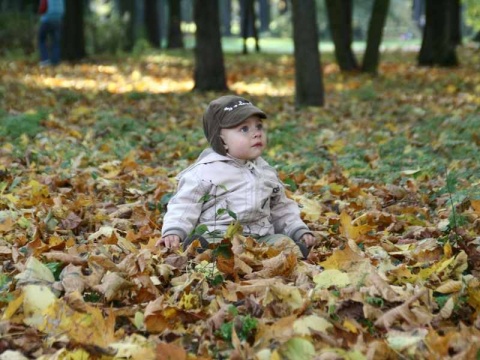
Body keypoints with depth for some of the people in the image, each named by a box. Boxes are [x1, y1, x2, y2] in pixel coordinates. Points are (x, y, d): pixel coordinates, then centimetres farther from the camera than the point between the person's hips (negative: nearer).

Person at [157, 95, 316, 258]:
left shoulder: (266, 171, 20)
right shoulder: (205, 171, 1)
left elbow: (281, 208, 32)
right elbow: (184, 205, 0)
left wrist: (300, 231, 21)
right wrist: (173, 232, -16)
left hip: (261, 238, 5)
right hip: (218, 237, -5)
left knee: (284, 242, -24)